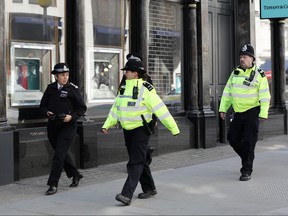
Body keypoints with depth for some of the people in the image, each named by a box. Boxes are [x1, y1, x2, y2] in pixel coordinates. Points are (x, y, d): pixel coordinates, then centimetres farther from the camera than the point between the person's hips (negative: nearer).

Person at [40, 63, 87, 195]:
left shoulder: (72, 89, -5)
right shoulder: (50, 88, 6)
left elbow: (82, 108, -1)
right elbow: (43, 106, 13)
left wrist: (72, 116, -16)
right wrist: (47, 112, -8)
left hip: (68, 126, -5)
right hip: (53, 126, 5)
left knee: (59, 154, -11)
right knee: (62, 154, 15)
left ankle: (53, 184, -8)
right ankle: (75, 175, 35)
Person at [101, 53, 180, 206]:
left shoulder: (145, 89, -14)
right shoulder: (124, 88, 9)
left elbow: (160, 109, -16)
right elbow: (116, 109, 13)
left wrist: (173, 128, -17)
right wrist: (107, 125, 3)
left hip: (141, 130, -8)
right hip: (127, 130, 8)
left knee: (135, 163, -10)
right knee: (140, 161, 15)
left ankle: (127, 195, -16)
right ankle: (149, 189, 28)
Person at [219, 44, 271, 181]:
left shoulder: (259, 75, -7)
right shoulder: (235, 72, 8)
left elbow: (265, 96, -9)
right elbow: (227, 92, 11)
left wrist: (263, 113, -15)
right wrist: (223, 108, 6)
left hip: (252, 112, -5)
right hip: (237, 112, 6)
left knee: (249, 141, -6)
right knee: (233, 139, 8)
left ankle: (247, 171, 2)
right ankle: (247, 159, 31)